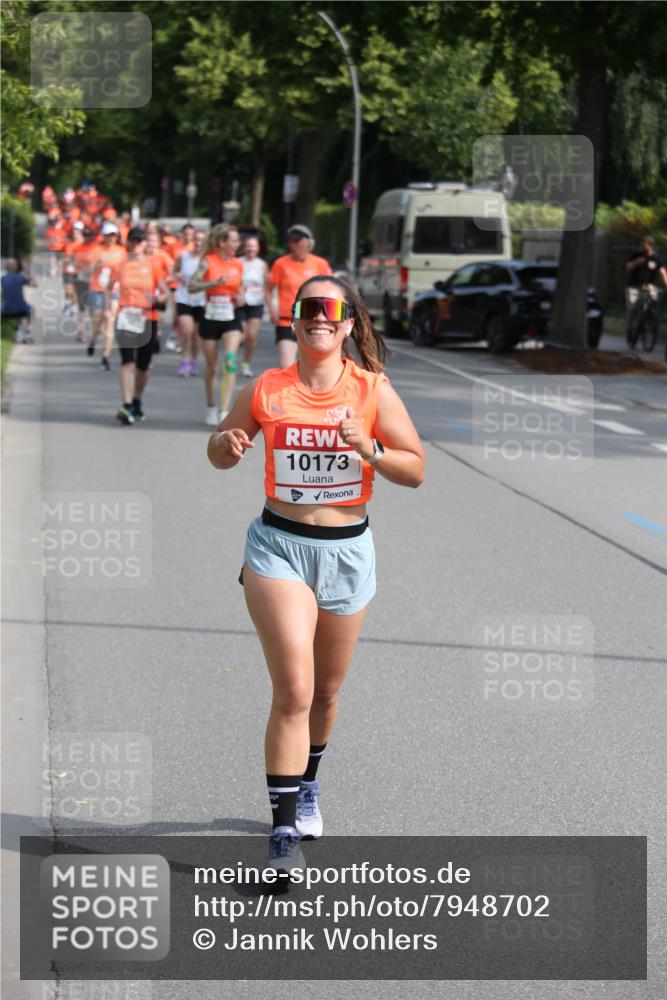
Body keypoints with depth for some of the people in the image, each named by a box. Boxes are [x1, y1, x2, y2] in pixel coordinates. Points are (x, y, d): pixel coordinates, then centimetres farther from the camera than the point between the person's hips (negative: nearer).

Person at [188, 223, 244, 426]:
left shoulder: (238, 265, 6)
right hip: (211, 318, -2)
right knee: (211, 367, 9)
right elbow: (191, 286, -16)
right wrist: (215, 283, -27)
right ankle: (211, 407, 31)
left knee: (230, 362, -17)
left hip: (231, 319, 2)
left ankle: (224, 412, -19)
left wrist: (240, 299, -4)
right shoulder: (208, 262, -6)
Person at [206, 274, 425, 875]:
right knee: (293, 691, -15)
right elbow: (219, 454, 12)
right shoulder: (267, 390, -1)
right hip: (279, 547, -2)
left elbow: (416, 470, -1)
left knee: (324, 692, 17)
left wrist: (369, 449, -19)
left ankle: (307, 783, 46)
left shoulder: (373, 390, -2)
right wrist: (228, 445, -11)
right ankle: (285, 831, -12)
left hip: (347, 551, 2)